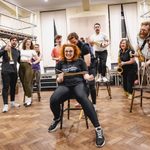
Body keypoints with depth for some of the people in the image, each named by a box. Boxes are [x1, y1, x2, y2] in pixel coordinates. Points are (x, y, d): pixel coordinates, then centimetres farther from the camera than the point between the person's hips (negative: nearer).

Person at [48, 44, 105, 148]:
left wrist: (88, 77, -17)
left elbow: (85, 75, 7)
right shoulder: (60, 63, 18)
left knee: (83, 99, -37)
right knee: (53, 99, -29)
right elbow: (59, 80, 14)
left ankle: (98, 129, -32)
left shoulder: (80, 61, 13)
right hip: (65, 85, 2)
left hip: (78, 83, -2)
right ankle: (57, 119, 7)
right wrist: (59, 79, -11)